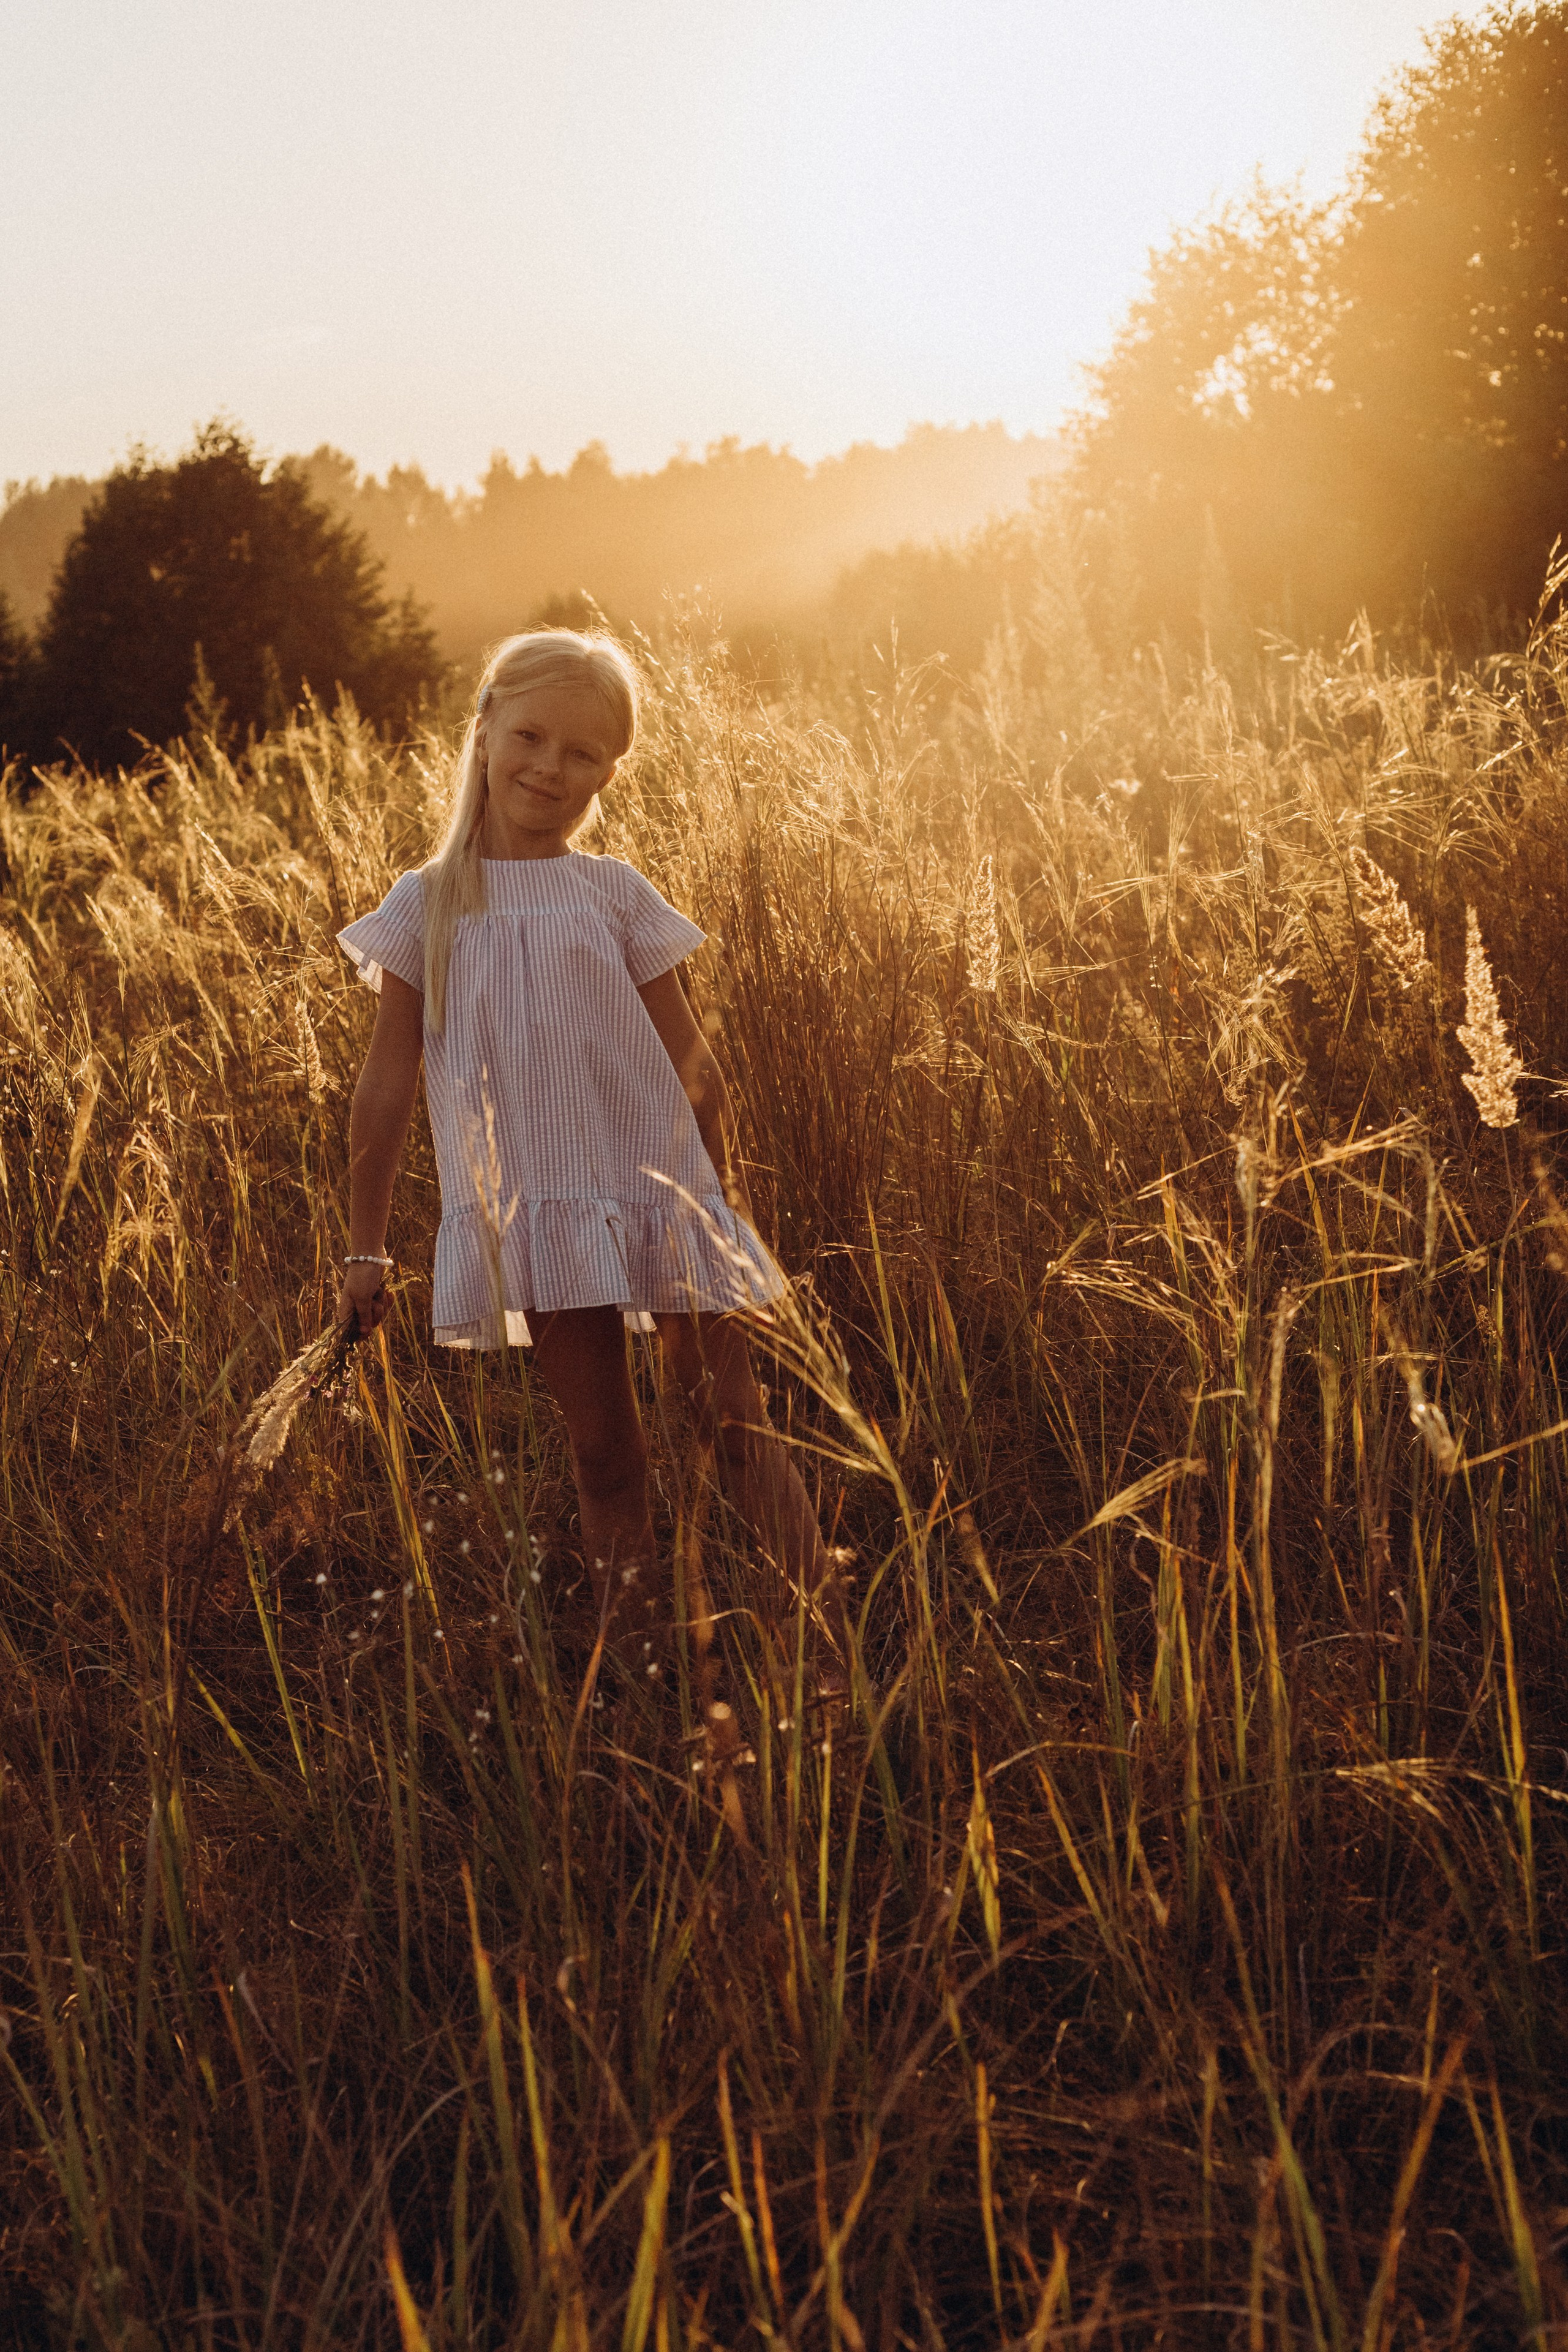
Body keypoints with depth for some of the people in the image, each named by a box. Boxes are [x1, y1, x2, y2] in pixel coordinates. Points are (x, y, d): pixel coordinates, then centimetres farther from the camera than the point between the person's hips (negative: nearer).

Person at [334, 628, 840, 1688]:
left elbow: (692, 1065, 7)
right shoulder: (427, 905, 5)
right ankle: (647, 1670, 11)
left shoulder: (617, 894, 6)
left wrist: (735, 1207, 6)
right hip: (534, 1215, 0)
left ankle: (829, 1645, 5)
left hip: (659, 1194, 0)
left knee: (736, 1422, 2)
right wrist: (366, 1248, 5)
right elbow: (387, 1088, 6)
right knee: (604, 1454, 5)